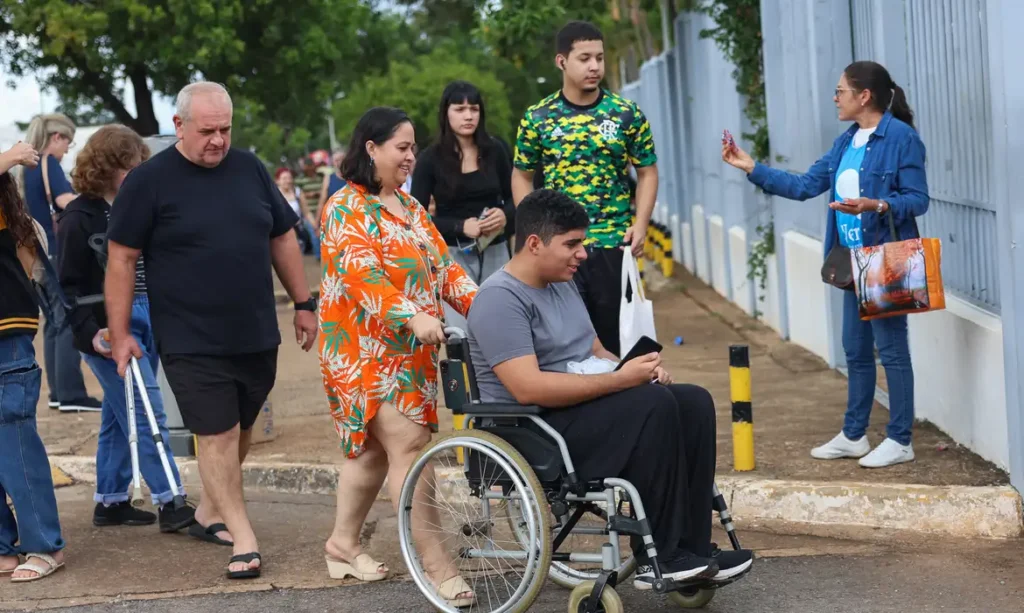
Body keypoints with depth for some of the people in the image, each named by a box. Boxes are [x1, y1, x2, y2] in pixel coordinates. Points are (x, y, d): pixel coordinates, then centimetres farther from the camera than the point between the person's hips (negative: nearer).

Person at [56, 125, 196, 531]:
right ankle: (170, 503, -6)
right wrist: (90, 333, -21)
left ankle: (110, 502, 20)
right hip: (109, 329, -7)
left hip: (146, 322, 7)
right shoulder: (79, 219, -8)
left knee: (120, 415, 12)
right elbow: (69, 285, -10)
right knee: (147, 414, -9)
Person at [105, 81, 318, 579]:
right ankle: (244, 540, -1)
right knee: (218, 435, -6)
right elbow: (121, 259, -4)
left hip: (256, 335, 5)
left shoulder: (249, 169, 7)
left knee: (239, 431, 13)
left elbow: (282, 239, 15)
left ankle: (209, 512, 33)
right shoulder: (149, 181, -6)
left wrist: (303, 303, 15)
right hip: (191, 342, -5)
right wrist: (119, 334, -5)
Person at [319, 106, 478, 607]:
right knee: (407, 443, -14)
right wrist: (414, 316, -34)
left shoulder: (410, 207, 17)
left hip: (409, 350, 8)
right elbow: (362, 274, -22)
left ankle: (343, 543, 26)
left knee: (374, 446, 13)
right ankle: (435, 563, -14)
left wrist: (477, 301, -7)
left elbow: (441, 264, 11)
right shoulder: (346, 207, -9)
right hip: (365, 349, -8)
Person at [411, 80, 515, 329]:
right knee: (461, 332, -8)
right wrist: (461, 226, -19)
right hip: (453, 254, -3)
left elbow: (512, 199, 14)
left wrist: (504, 215, -10)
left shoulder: (494, 151, 4)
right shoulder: (431, 158, -4)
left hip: (495, 251, 3)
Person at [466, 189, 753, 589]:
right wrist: (620, 380, -25)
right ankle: (657, 559, -20)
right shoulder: (500, 298, -15)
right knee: (653, 406, -28)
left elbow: (595, 351, 23)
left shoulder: (563, 285, 15)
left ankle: (693, 547, -9)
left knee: (694, 402, -8)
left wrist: (637, 369, 0)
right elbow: (528, 388, -26)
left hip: (583, 408, 10)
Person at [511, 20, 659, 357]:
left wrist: (640, 225, -5)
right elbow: (521, 176, 10)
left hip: (614, 244, 0)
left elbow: (647, 172, 8)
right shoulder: (537, 118, 2)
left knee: (615, 332, 6)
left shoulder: (627, 114, 2)